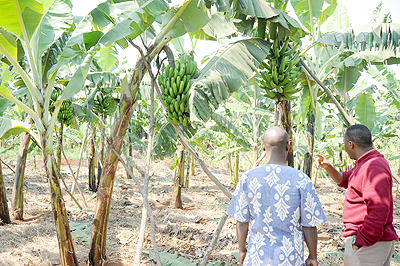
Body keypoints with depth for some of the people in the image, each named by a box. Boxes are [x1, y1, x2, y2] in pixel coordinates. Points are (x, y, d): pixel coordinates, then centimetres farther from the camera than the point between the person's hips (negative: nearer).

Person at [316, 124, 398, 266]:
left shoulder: (374, 168, -21)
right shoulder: (365, 164, 14)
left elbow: (378, 212, -27)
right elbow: (344, 180, 29)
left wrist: (360, 241, -22)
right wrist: (327, 167, 11)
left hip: (368, 243, -10)